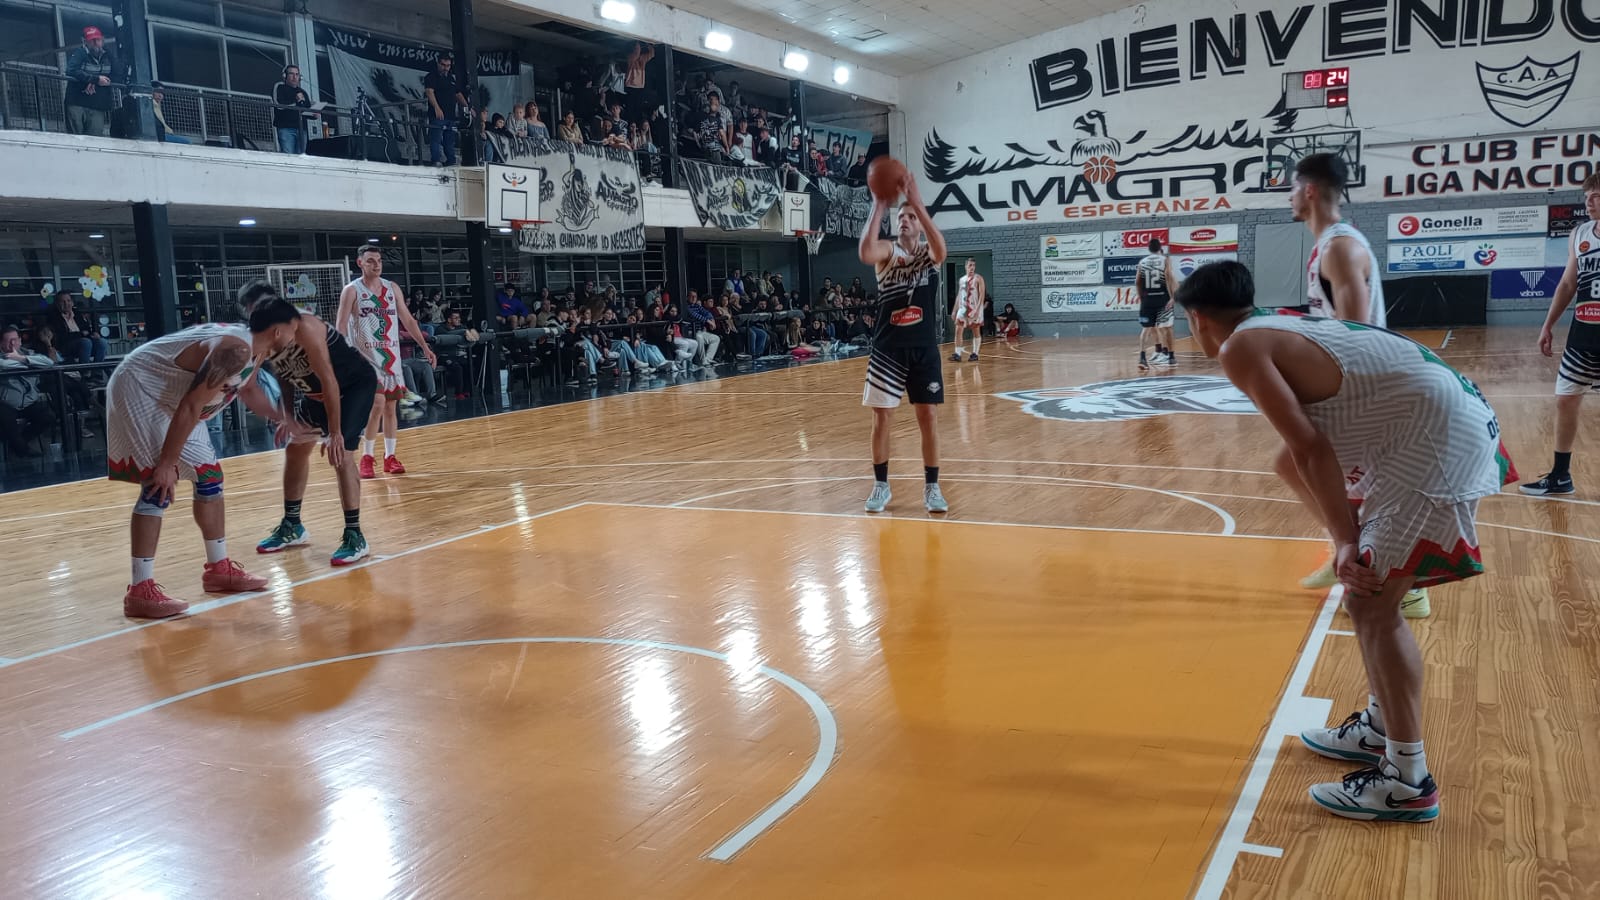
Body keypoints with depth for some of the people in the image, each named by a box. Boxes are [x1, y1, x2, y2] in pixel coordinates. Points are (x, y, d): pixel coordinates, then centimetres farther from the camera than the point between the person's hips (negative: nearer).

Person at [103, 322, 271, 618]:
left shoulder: (251, 349, 3)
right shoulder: (236, 351, -28)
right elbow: (191, 407, -30)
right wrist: (167, 463, -27)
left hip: (169, 395, 11)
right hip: (139, 389, -11)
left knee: (209, 476, 11)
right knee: (159, 488, -16)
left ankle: (219, 569, 21)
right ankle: (140, 591, -12)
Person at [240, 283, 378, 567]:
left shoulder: (305, 329, -32)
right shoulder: (265, 345, -8)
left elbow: (329, 381, -32)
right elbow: (286, 381, 8)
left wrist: (335, 432, -30)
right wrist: (287, 418, -4)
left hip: (356, 384, -9)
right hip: (316, 391, 9)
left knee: (339, 454, -20)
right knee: (295, 449, 12)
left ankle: (355, 536, -14)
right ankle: (292, 526, 28)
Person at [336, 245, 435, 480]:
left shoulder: (392, 288, 8)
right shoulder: (352, 291, -5)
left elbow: (408, 320, 13)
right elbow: (340, 327, -9)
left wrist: (425, 347, 8)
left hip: (391, 356, 5)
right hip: (366, 357, -5)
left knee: (391, 407, 7)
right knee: (377, 405, -14)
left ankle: (390, 457, 15)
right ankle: (367, 458, -1)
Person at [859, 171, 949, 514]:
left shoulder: (929, 252, 2)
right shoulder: (888, 250, -1)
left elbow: (941, 249, -25)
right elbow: (865, 253, -26)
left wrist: (917, 202, -32)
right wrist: (878, 208, -30)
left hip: (924, 348, 0)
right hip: (887, 348, 0)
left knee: (928, 416, 3)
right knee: (881, 417, 4)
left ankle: (931, 487, 14)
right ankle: (881, 486, 18)